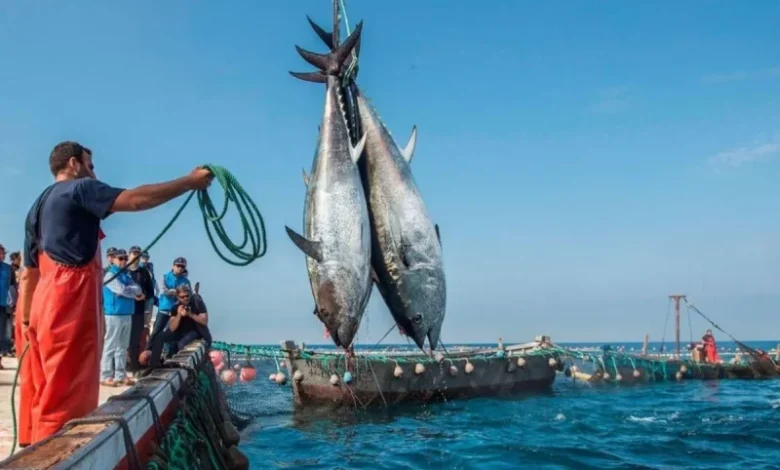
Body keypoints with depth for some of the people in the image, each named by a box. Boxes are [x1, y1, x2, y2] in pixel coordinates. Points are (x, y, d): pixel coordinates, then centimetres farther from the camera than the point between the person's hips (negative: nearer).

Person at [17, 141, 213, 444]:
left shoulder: (38, 206, 25)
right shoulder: (79, 189, -1)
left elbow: (28, 273, 23)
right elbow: (135, 199, -16)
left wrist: (26, 321, 23)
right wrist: (190, 182, -11)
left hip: (47, 302, 10)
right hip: (70, 301, -9)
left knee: (44, 393, 10)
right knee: (65, 396, -9)